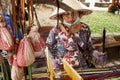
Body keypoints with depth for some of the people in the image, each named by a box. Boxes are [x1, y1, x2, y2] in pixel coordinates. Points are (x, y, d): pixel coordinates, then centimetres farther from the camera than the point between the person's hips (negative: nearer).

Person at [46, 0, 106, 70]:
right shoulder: (55, 31, -9)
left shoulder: (85, 29, 0)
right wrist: (54, 63, -6)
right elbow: (48, 49, 5)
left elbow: (90, 48, 10)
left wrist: (97, 54, -7)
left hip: (83, 68, 2)